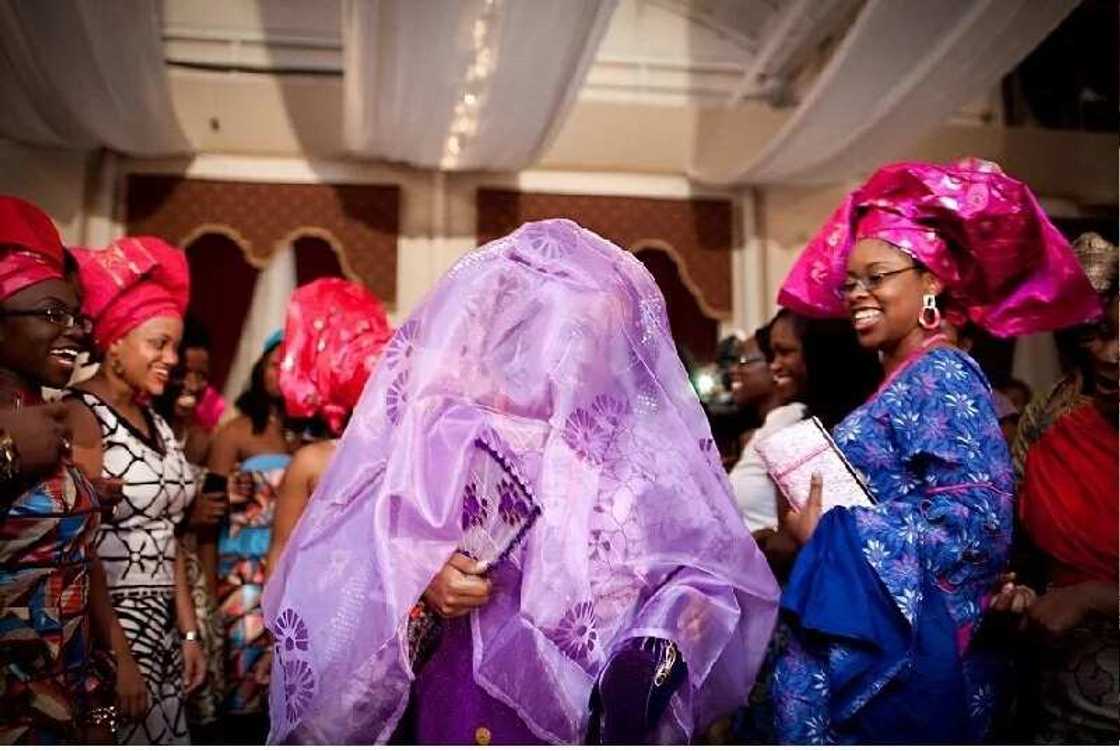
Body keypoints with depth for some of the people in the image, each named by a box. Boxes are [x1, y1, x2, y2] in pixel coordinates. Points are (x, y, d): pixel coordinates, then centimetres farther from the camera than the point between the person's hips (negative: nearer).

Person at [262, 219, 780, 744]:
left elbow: (704, 565, -3)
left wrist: (660, 650, -20)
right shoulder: (437, 411, -6)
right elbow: (343, 543, -3)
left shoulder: (644, 433, -4)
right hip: (454, 711, 0)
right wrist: (418, 577, -21)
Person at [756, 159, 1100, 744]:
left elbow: (976, 520, -22)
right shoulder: (902, 384, 13)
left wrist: (826, 535, -16)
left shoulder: (942, 375, -11)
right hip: (856, 643, 8)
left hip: (895, 654, -8)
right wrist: (813, 526, 0)